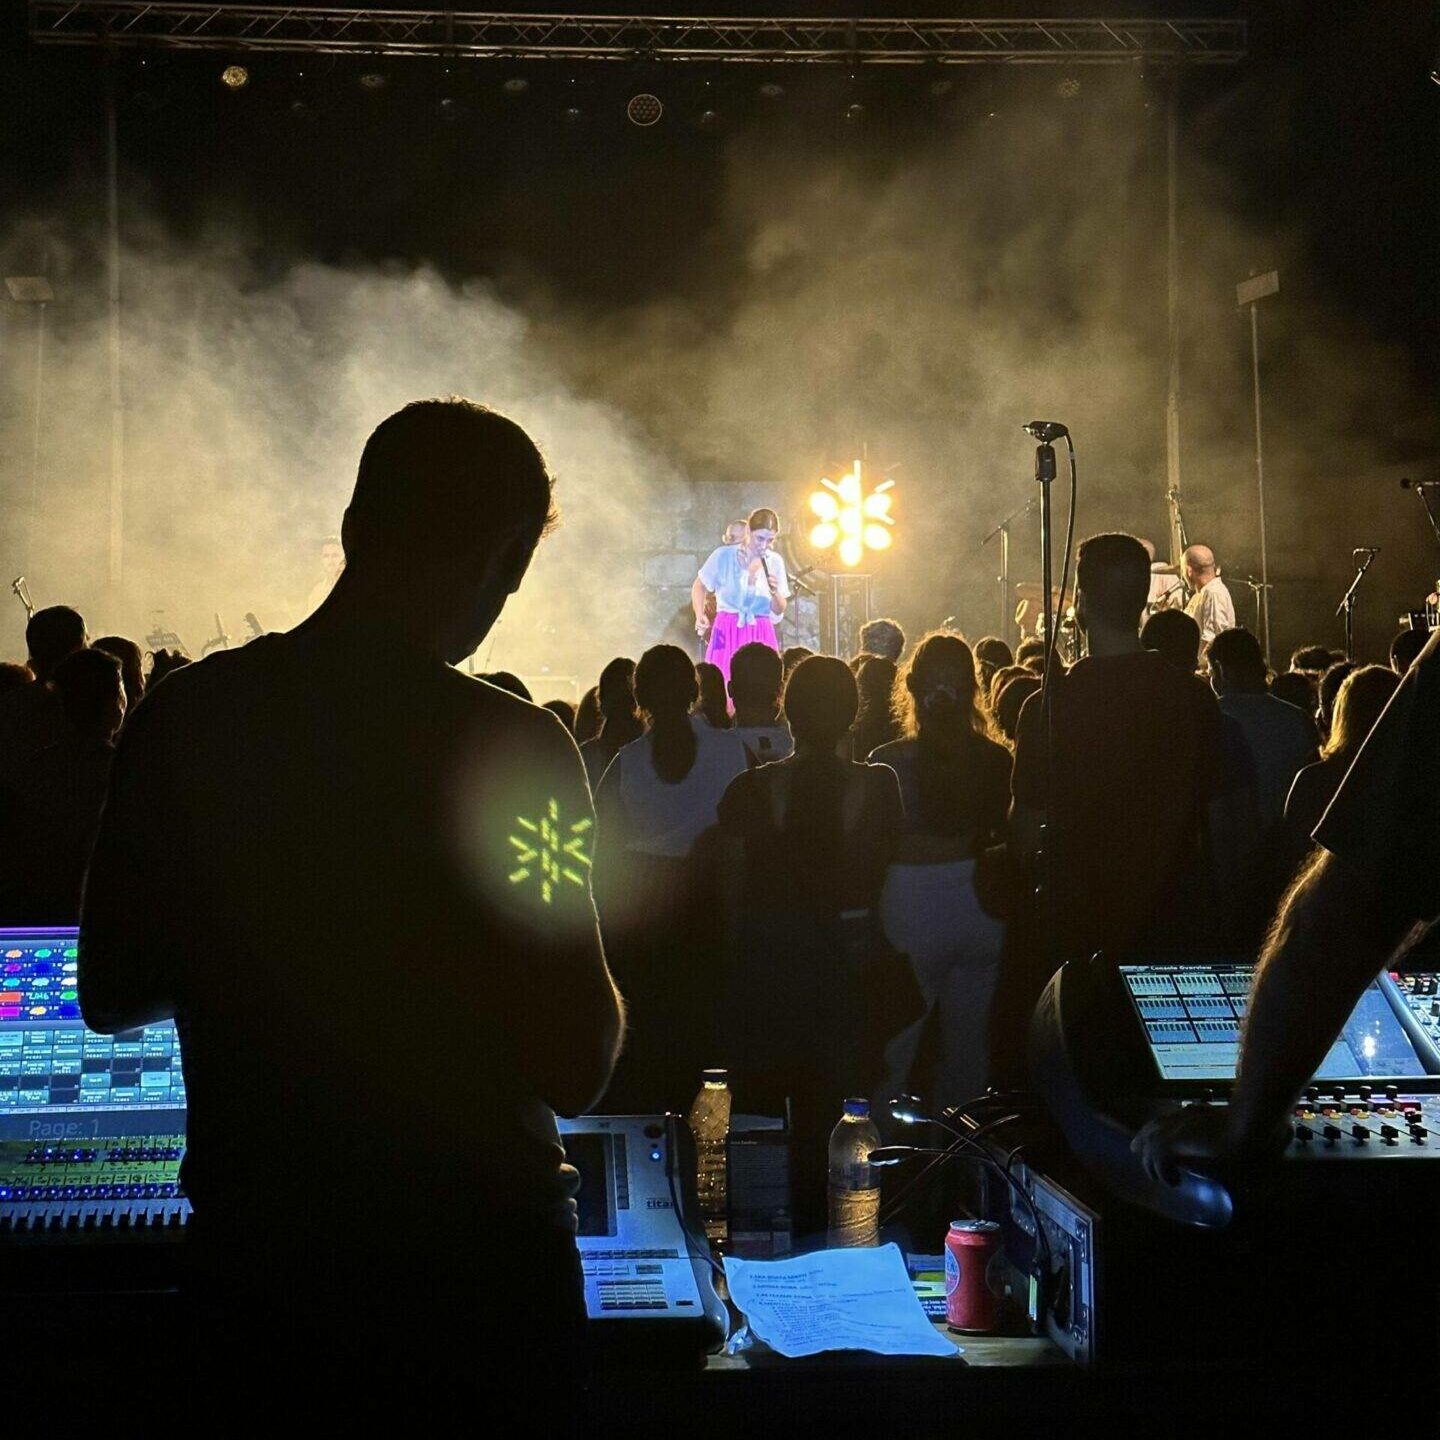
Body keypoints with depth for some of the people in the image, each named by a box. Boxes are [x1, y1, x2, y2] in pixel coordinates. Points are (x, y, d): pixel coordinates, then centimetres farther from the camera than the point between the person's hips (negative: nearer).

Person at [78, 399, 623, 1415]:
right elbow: (575, 1066, -18)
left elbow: (113, 997, 7)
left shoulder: (183, 716, -4)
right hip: (475, 1264, -4)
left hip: (250, 1257, 4)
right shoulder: (512, 746, -18)